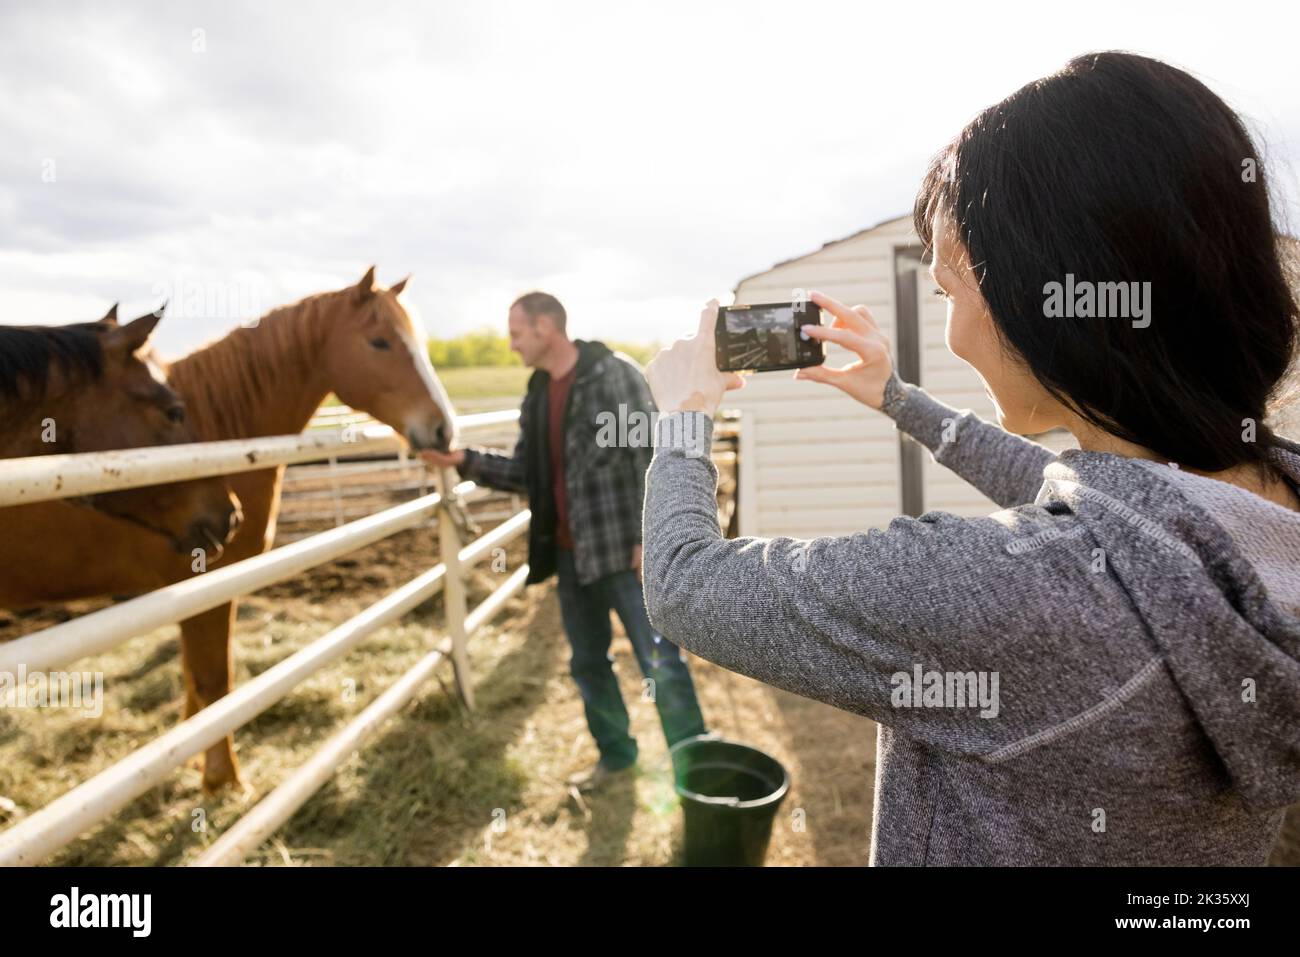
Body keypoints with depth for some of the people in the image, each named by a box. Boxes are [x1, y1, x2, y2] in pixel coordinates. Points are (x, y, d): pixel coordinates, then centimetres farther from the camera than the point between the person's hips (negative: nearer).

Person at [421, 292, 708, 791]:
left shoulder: (616, 375, -11)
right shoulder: (537, 394, 11)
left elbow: (653, 456, -16)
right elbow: (525, 471, 14)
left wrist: (648, 538, -19)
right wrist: (466, 460, 2)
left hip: (625, 549, -7)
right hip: (571, 552, 8)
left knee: (661, 663, -2)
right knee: (587, 663, 17)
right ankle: (615, 753, 35)